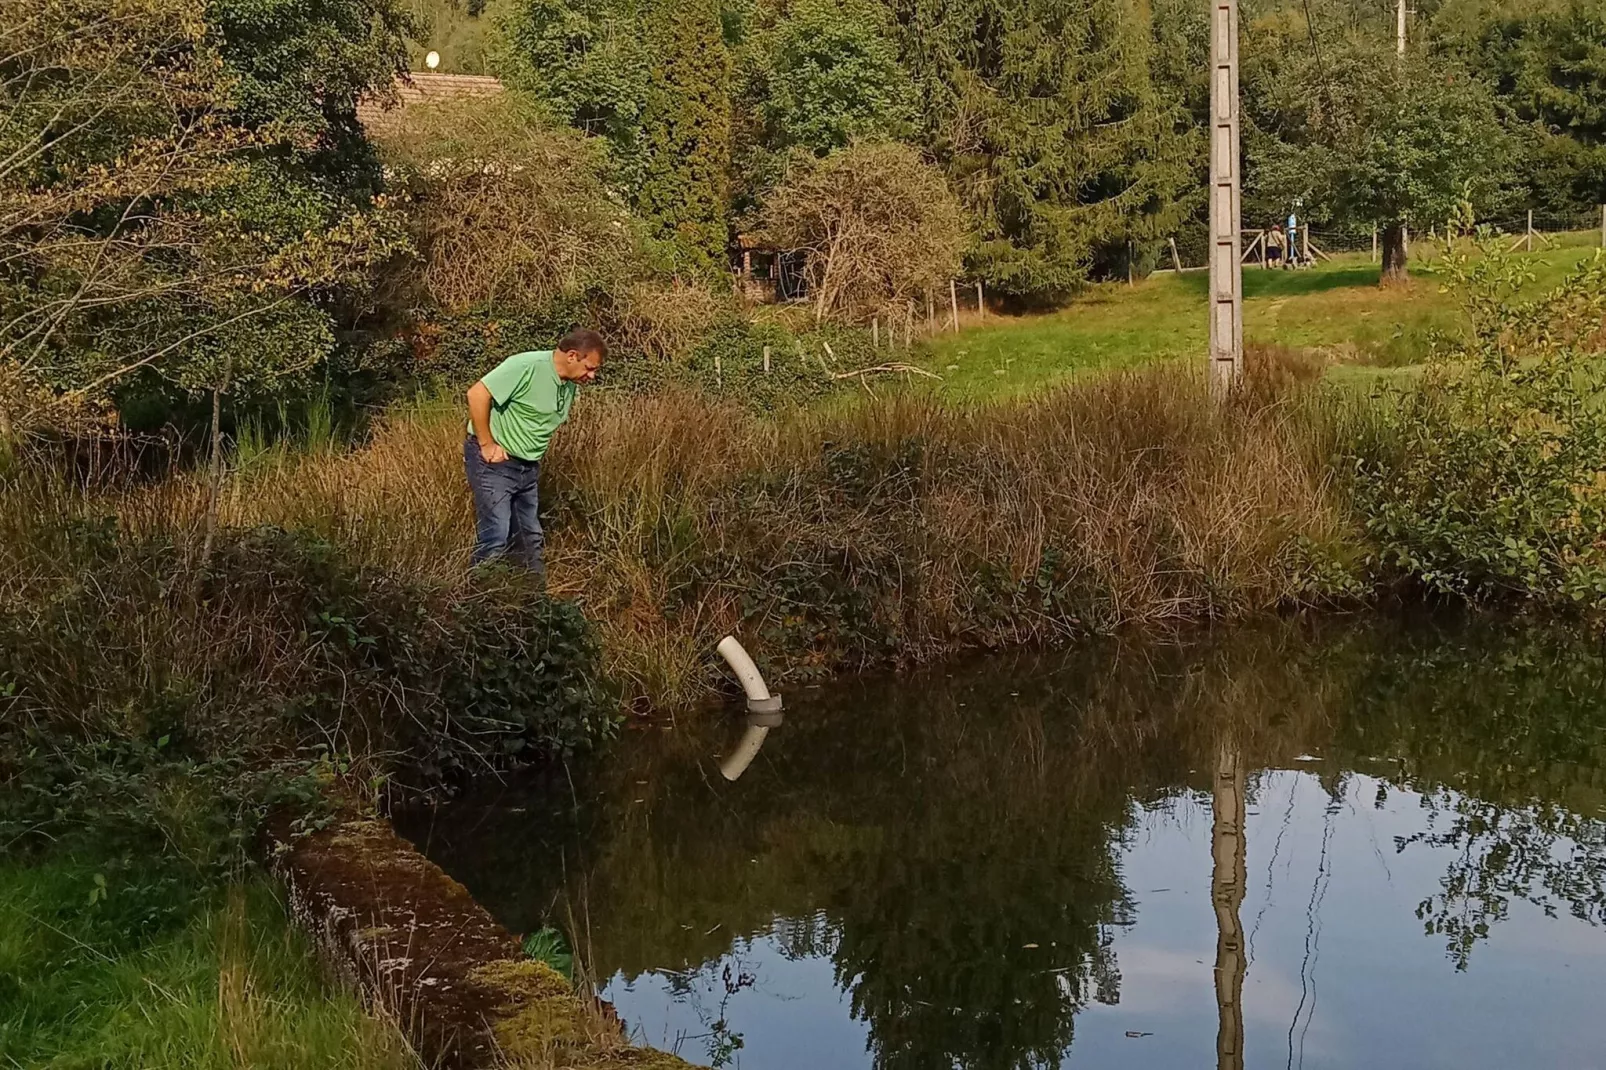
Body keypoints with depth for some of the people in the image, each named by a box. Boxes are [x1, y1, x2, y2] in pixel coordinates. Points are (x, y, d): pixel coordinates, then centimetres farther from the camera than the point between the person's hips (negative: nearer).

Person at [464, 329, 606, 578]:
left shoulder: (570, 386, 7)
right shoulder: (527, 366, -20)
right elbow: (477, 394, -24)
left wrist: (536, 453, 10)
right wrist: (487, 444, -19)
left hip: (528, 468, 8)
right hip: (494, 462, -8)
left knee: (529, 540, 13)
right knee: (496, 539, -13)